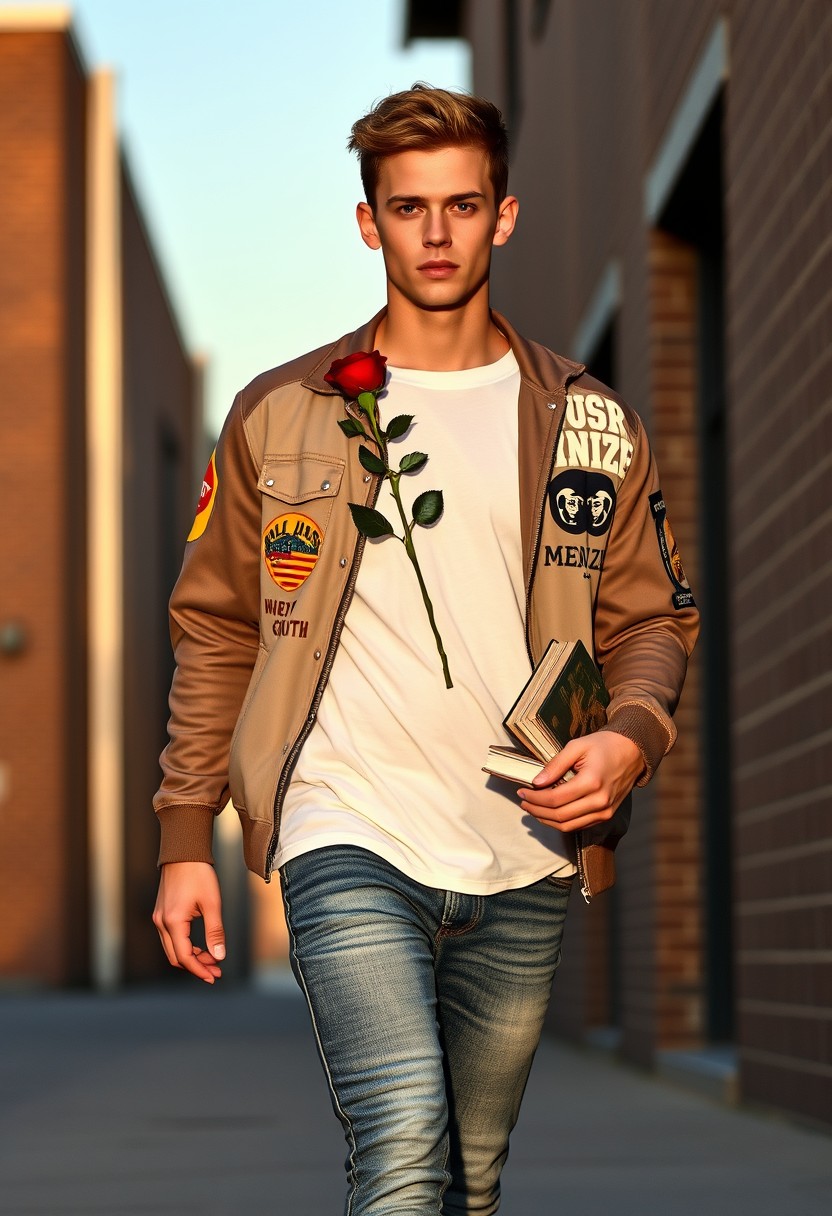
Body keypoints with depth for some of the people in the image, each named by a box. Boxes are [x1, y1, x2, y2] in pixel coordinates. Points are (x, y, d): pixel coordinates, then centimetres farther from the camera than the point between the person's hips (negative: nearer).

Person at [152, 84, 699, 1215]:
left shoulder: (590, 425, 8)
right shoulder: (278, 418, 4)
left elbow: (652, 619, 12)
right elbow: (216, 633, 8)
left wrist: (629, 738, -10)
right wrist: (185, 839, 3)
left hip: (525, 867, 3)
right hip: (349, 842, -3)